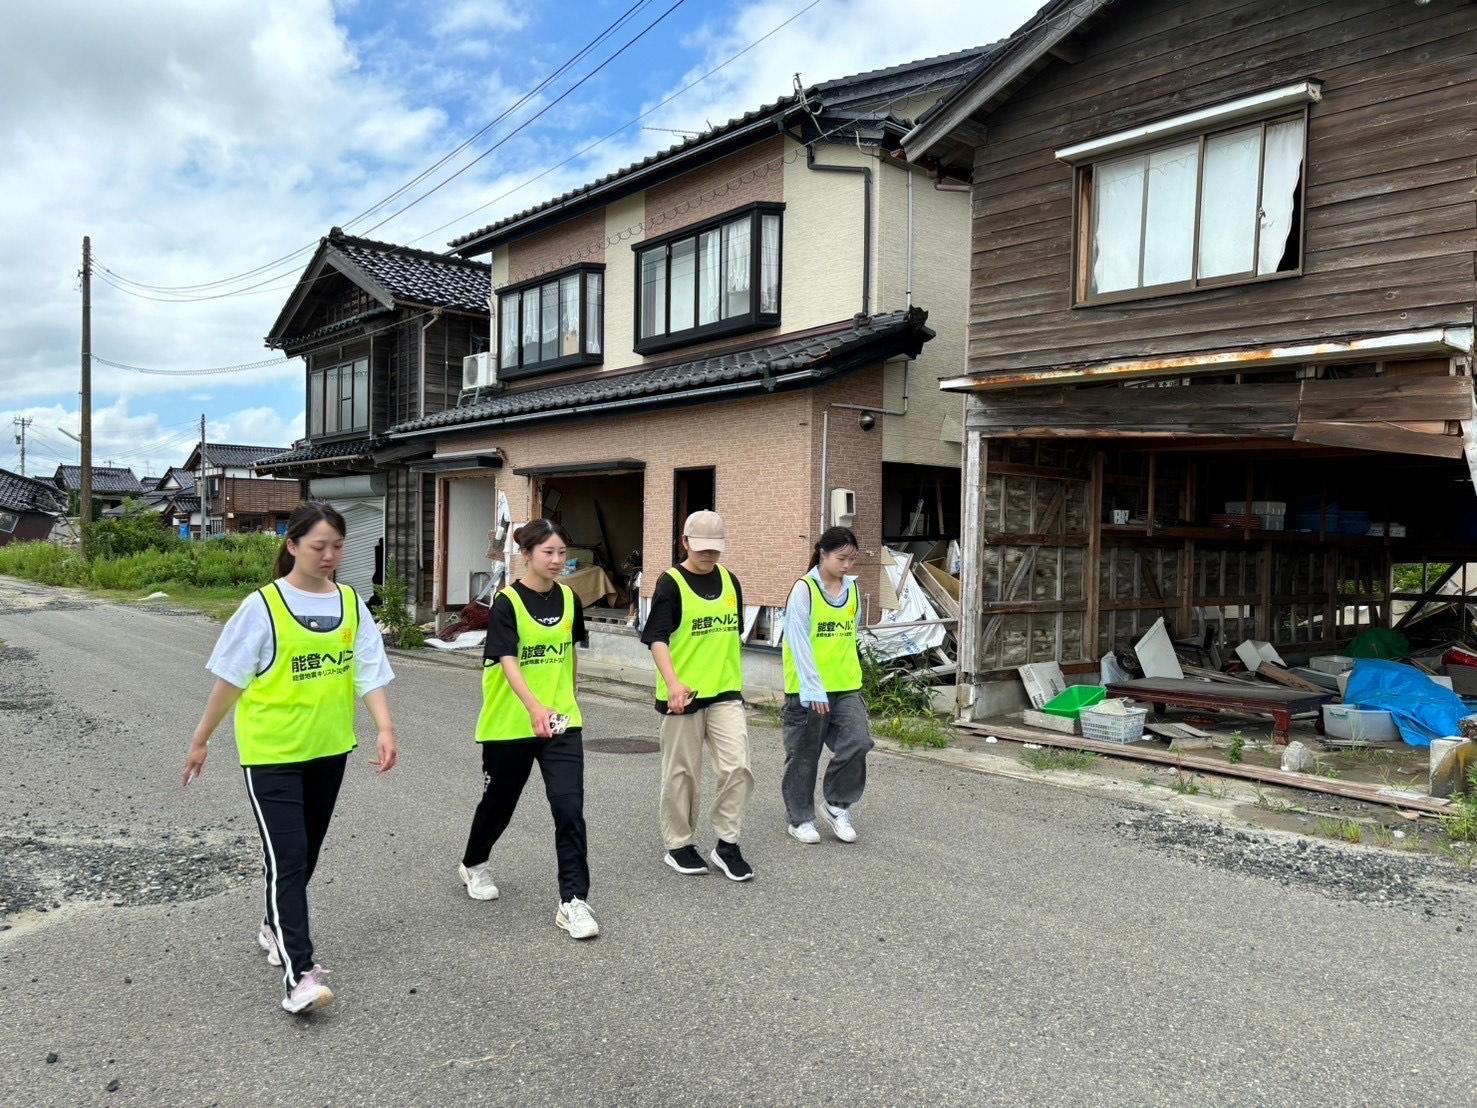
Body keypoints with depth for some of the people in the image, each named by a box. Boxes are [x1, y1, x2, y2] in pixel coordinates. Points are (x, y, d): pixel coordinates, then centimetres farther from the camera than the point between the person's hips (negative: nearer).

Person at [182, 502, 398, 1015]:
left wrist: (385, 729, -18)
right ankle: (299, 975, -7)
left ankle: (276, 928, 41)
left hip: (329, 748, 5)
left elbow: (369, 673, -4)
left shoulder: (351, 604, 1)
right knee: (287, 858, -8)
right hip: (271, 752, -5)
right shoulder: (263, 606, -11)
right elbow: (230, 678, -4)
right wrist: (201, 741, 2)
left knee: (305, 854, 18)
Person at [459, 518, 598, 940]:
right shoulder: (507, 603, -14)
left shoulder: (568, 599, 2)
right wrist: (535, 707, -42)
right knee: (500, 801, 17)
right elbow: (507, 662, -28)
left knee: (569, 807, -9)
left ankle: (574, 901, -2)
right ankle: (474, 865, 46)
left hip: (562, 721, 3)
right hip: (510, 723, -3)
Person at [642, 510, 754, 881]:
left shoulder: (729, 581, 8)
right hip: (682, 696, -4)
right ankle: (678, 845, 24)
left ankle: (727, 843, 12)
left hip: (726, 694, 4)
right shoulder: (670, 583, -9)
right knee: (682, 774, 7)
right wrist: (672, 682, -30)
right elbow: (657, 639, -16)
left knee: (737, 767, -4)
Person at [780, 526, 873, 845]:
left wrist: (849, 673, 15)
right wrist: (814, 690, -20)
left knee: (858, 742, -11)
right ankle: (801, 818, 25)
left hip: (846, 687, 5)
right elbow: (799, 643, -16)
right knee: (804, 756, 7)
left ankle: (837, 805, 11)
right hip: (807, 690, -4)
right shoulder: (804, 589, -11)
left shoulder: (852, 588, 6)